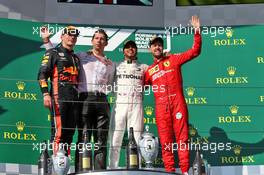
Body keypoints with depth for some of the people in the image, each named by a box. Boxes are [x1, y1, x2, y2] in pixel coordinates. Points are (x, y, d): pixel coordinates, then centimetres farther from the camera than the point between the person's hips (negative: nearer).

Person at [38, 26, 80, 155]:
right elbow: (42, 74, -3)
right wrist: (45, 94, -15)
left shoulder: (76, 58, 27)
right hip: (59, 97, -7)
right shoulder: (53, 53, 6)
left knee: (70, 132, 5)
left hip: (74, 99, 7)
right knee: (58, 131, -13)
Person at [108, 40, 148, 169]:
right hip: (119, 104, 0)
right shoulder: (116, 66, 19)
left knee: (136, 140, -4)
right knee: (115, 139, -5)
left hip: (136, 106, 0)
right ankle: (112, 169, -1)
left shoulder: (143, 67, 19)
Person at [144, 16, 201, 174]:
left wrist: (197, 31, -3)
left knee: (182, 137, -5)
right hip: (161, 106, 2)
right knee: (166, 141, -1)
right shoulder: (149, 71, 19)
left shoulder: (174, 59, 13)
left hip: (178, 103, -2)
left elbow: (195, 51, 6)